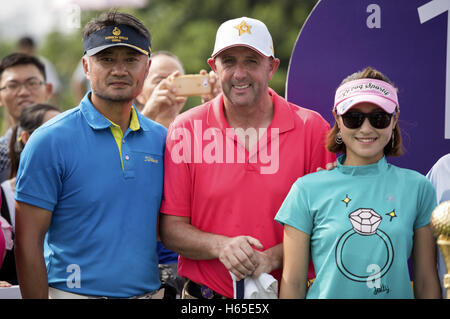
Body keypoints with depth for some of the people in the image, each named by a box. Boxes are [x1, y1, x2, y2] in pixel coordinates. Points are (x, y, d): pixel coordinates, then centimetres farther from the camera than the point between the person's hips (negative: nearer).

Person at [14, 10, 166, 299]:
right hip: (75, 292, -4)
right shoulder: (49, 141, -9)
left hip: (150, 291, 4)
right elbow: (28, 242, -11)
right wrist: (37, 298, -14)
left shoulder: (161, 139, 4)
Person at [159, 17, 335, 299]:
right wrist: (220, 246, -21)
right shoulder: (186, 129, -3)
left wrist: (271, 258, -19)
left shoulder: (312, 129, -5)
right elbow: (170, 229, -3)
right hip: (204, 293, 0)